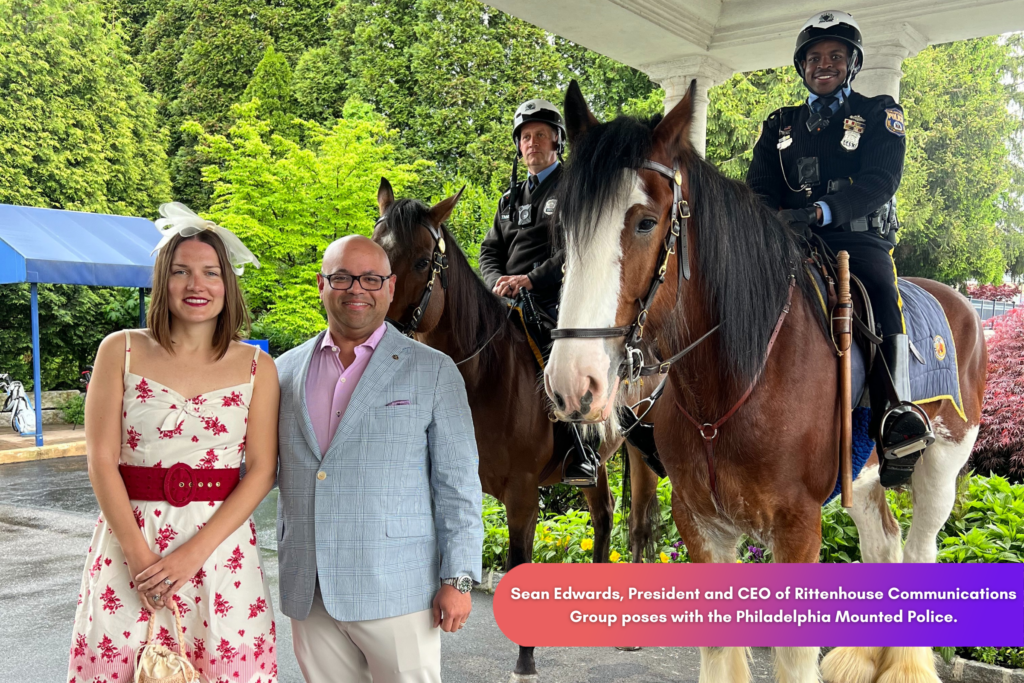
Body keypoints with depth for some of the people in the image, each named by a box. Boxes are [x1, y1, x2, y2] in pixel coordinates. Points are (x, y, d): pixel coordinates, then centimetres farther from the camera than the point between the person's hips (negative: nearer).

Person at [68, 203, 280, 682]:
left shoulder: (256, 367, 2)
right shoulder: (121, 351, 2)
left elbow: (261, 470, -2)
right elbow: (101, 460, -2)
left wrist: (193, 553, -12)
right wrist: (140, 554, -11)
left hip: (220, 542, 0)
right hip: (129, 538, 0)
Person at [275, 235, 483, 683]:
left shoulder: (433, 371, -1)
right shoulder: (286, 370, 9)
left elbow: (458, 486, -3)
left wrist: (458, 579, -7)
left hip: (395, 591, -3)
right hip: (307, 593, 4)